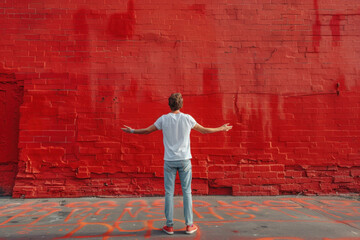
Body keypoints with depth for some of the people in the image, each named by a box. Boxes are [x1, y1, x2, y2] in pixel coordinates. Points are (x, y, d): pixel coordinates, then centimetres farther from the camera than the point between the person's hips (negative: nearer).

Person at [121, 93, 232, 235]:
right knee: (187, 192, 8)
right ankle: (189, 225, 14)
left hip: (169, 161, 0)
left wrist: (132, 131, 25)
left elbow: (147, 131, 7)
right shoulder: (187, 118, -3)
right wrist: (222, 129, 23)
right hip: (184, 160, 0)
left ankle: (169, 226, 14)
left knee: (169, 193, 7)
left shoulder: (163, 119, -3)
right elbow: (204, 130, 8)